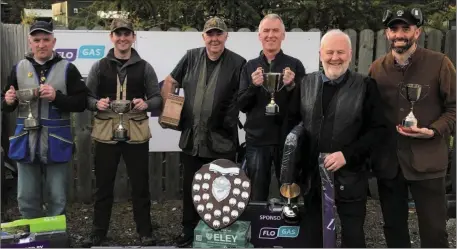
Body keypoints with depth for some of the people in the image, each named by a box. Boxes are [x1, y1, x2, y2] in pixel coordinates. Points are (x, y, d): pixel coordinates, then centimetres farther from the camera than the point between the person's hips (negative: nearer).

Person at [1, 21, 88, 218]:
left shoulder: (67, 69, -1)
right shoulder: (19, 68, 7)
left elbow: (81, 102, -6)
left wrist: (57, 97, -20)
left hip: (56, 143, -2)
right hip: (26, 142, 3)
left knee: (57, 200, 8)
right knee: (26, 199, 12)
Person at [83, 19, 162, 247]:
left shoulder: (144, 67, 5)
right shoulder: (99, 66, 6)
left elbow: (157, 98, 6)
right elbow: (86, 97, 7)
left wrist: (146, 104, -15)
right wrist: (97, 103, -14)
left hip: (136, 134, 0)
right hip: (106, 134, 1)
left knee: (140, 186, 7)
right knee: (103, 186, 9)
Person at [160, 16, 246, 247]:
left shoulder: (237, 63, -7)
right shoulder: (191, 57, 4)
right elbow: (170, 82, 13)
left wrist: (231, 121, -15)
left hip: (222, 140, -3)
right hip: (191, 138, 4)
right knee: (190, 187, 15)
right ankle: (189, 229, 32)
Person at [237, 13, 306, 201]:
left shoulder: (295, 65, 0)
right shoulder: (250, 66, 6)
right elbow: (241, 106, 2)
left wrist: (291, 86, -20)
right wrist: (253, 86, -15)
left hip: (287, 140, -1)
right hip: (256, 140, 1)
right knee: (257, 197, 11)